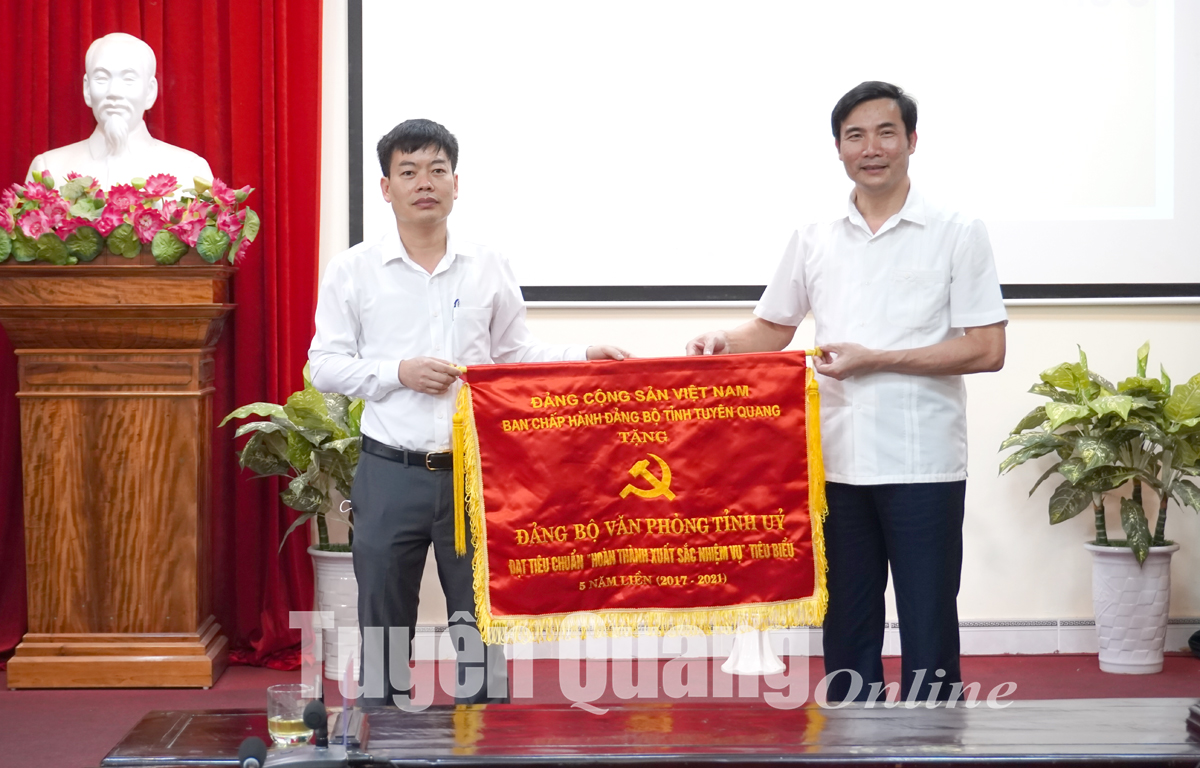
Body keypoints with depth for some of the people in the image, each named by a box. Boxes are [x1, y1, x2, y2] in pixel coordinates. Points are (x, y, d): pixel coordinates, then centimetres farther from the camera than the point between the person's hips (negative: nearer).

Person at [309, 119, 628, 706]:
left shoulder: (488, 268, 8)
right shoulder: (353, 270, 2)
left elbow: (516, 354, 13)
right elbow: (323, 366, 1)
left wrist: (582, 357, -1)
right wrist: (399, 372, -11)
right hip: (391, 474, -1)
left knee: (481, 623, 4)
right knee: (384, 626, 7)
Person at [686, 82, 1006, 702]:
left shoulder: (958, 234, 0)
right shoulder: (814, 242, 11)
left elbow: (987, 350, -6)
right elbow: (772, 330, 20)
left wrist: (875, 360, -12)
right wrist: (723, 344, -2)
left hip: (923, 464, -4)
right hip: (838, 463, 4)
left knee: (928, 629, 0)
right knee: (847, 626, 11)